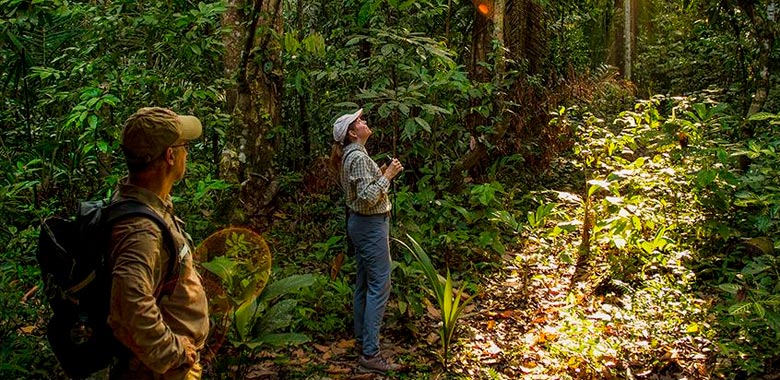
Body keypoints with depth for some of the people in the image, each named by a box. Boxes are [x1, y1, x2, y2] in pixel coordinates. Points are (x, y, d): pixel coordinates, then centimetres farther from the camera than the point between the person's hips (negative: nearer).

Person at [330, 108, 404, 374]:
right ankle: (370, 355, -8)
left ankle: (362, 338, 26)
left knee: (364, 283, 16)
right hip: (371, 225, -10)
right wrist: (387, 176, -15)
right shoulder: (359, 157, -19)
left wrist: (381, 173, 10)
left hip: (359, 222, 10)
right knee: (379, 287, -9)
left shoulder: (349, 155, 11)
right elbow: (368, 197, -24)